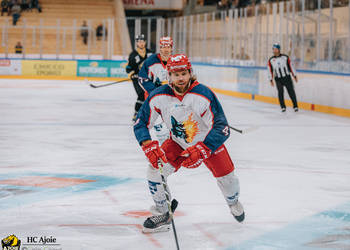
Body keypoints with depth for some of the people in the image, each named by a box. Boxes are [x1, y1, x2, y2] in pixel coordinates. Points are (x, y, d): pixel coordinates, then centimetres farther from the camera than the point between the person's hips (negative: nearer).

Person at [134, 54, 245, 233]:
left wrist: (201, 151, -40)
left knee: (226, 176, -2)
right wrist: (149, 146, -29)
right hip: (177, 142, 2)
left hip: (207, 141, -2)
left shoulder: (204, 95, -31)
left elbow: (221, 128, -30)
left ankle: (233, 202, 37)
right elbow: (140, 123, -11)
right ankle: (161, 214, 6)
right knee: (155, 168, -15)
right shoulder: (158, 96, -21)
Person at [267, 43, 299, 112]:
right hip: (278, 79, 0)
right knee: (280, 92, -8)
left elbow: (291, 66, 6)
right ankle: (283, 107, 4)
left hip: (287, 77, 0)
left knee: (291, 91, -1)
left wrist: (294, 76, 7)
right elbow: (269, 70, 5)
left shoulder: (285, 57, 1)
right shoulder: (271, 60, 3)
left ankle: (295, 106, 8)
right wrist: (271, 80, -1)